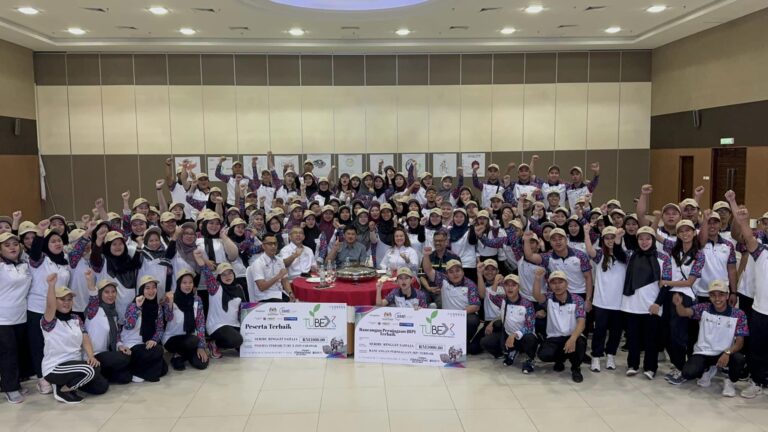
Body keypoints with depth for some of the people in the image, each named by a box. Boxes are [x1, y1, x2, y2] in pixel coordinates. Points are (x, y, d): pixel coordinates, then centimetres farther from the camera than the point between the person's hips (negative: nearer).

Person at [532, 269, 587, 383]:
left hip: (572, 336, -1)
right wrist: (538, 279, -44)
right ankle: (560, 359, 13)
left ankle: (576, 368, -2)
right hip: (554, 337, 2)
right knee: (544, 355, -27)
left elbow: (581, 323, -17)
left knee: (579, 343, -36)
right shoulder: (549, 298, -2)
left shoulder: (577, 300, -6)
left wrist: (573, 339, -35)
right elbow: (537, 296, -25)